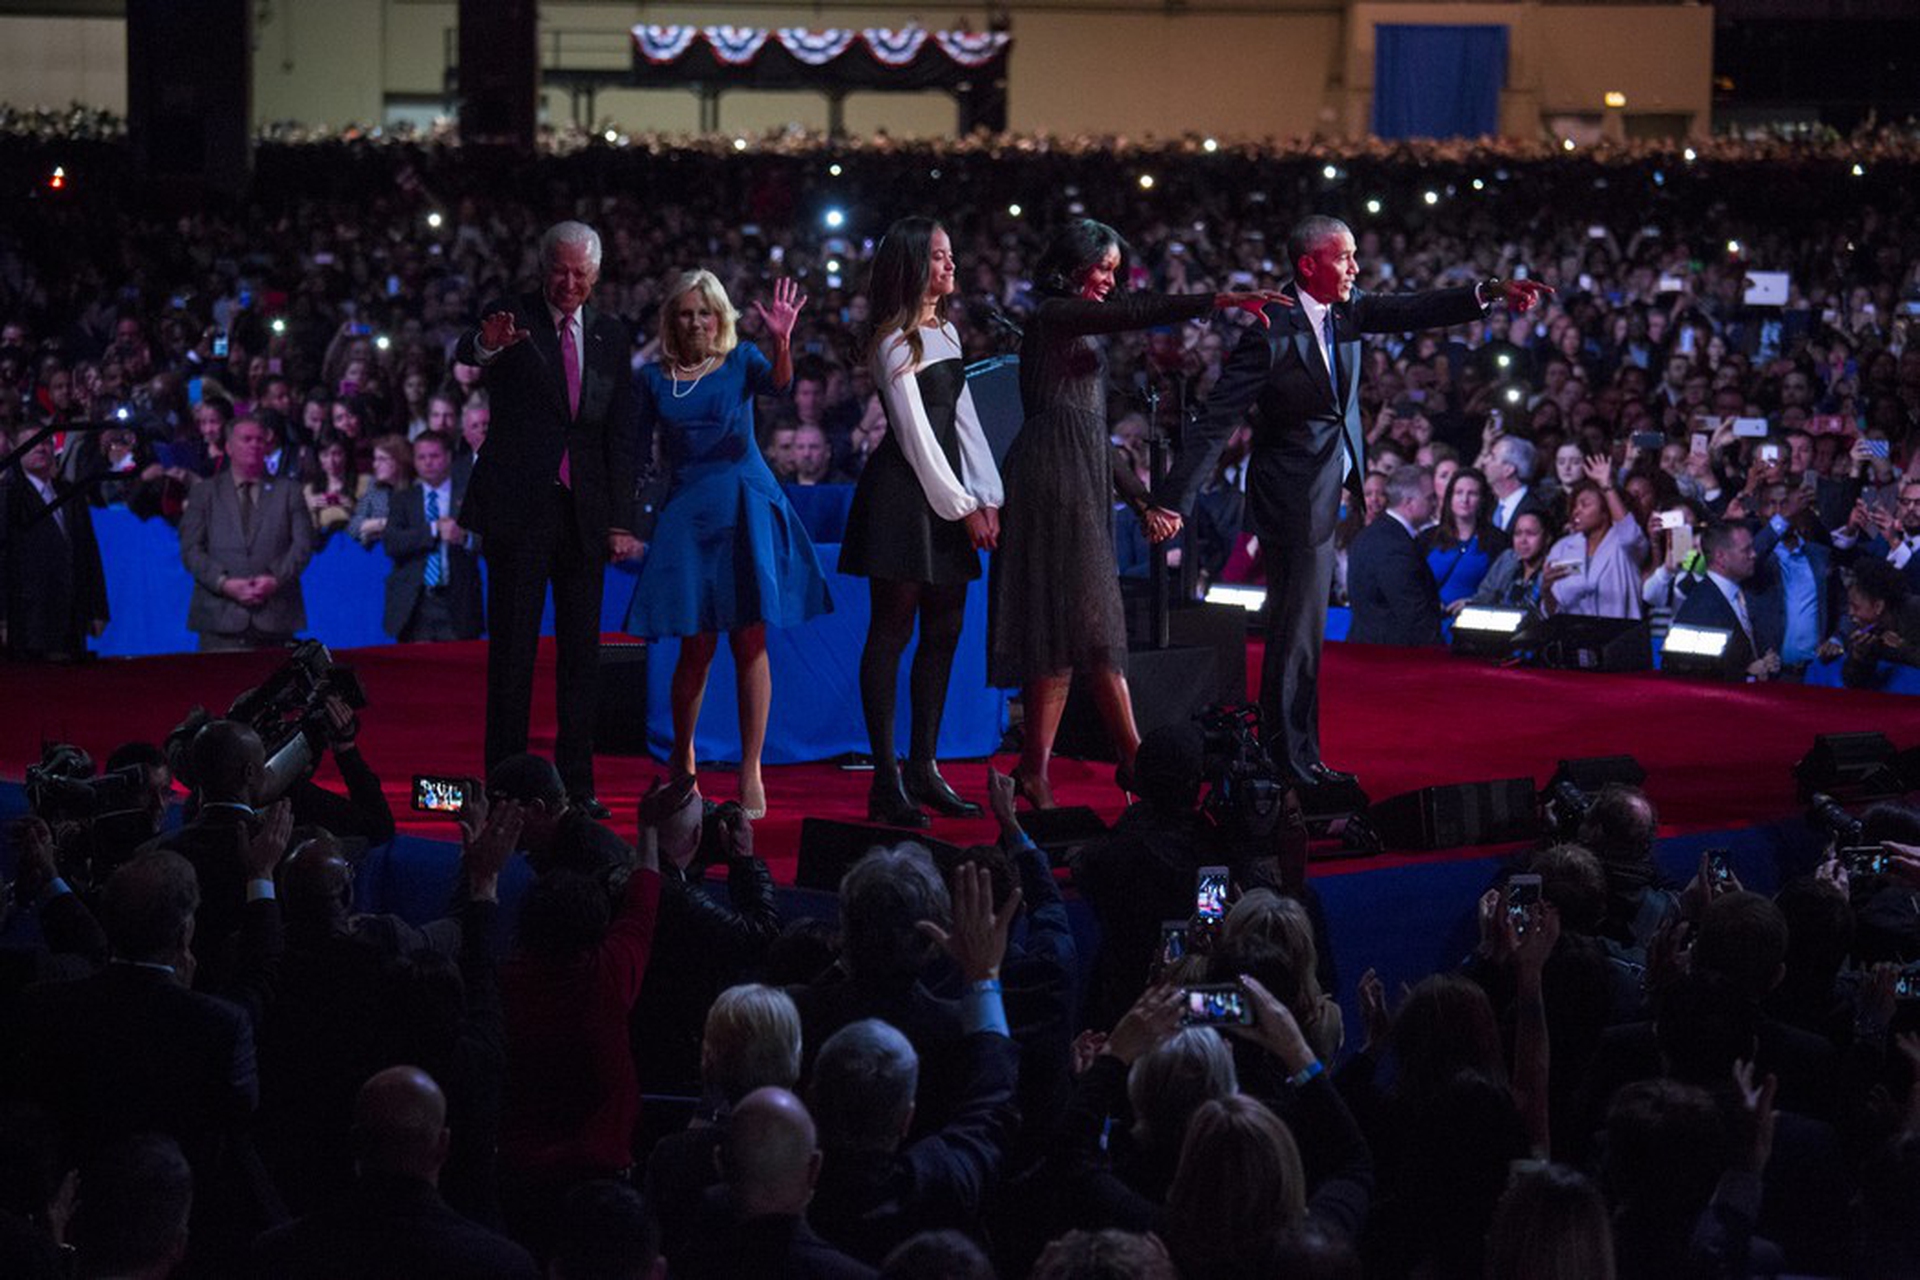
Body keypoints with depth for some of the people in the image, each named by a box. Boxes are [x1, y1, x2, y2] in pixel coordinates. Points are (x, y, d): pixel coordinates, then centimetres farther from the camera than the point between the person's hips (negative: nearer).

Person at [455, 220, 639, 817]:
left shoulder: (610, 335, 10)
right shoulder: (511, 321, -1)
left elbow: (621, 432, 10)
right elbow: (463, 356, -23)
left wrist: (621, 520, 3)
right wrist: (486, 345, -48)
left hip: (585, 512, 4)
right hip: (520, 509, -4)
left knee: (582, 651, 6)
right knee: (513, 649, -3)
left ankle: (577, 782, 11)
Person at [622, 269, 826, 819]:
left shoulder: (741, 360, 4)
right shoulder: (654, 378, 8)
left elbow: (777, 382, -16)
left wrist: (782, 341, -36)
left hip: (746, 508, -1)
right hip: (688, 514, 1)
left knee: (750, 639, -4)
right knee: (697, 645, -1)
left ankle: (750, 771, 1)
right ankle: (682, 760, 19)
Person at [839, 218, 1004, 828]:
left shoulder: (946, 333, 16)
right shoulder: (895, 342, -9)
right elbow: (915, 434, -12)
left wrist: (987, 497, 7)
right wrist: (961, 507, -11)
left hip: (946, 488, 8)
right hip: (903, 489, -8)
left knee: (943, 633, 7)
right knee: (891, 632, -6)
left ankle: (923, 769, 14)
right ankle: (886, 781, -5)